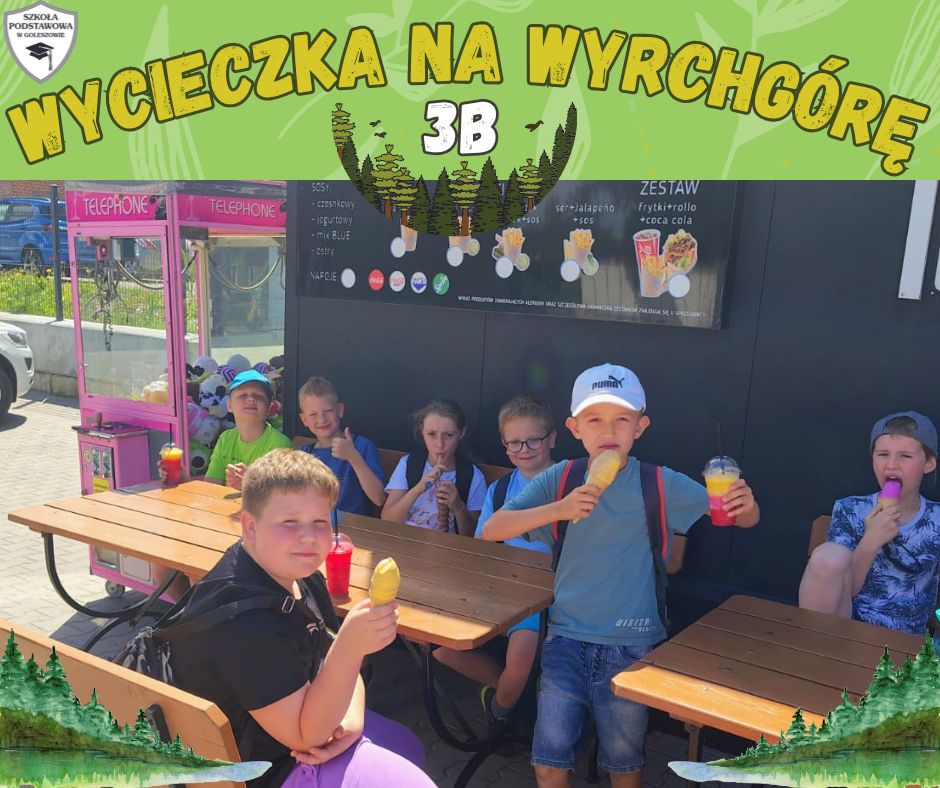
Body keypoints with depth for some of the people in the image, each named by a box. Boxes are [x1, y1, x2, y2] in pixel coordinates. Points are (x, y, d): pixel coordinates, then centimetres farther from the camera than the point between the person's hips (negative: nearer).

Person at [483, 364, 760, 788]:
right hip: (568, 636, 0)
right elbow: (491, 530, -14)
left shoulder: (663, 486, -6)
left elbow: (743, 518, -2)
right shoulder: (560, 480, -5)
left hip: (632, 645, 0)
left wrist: (744, 504, -27)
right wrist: (559, 509, -29)